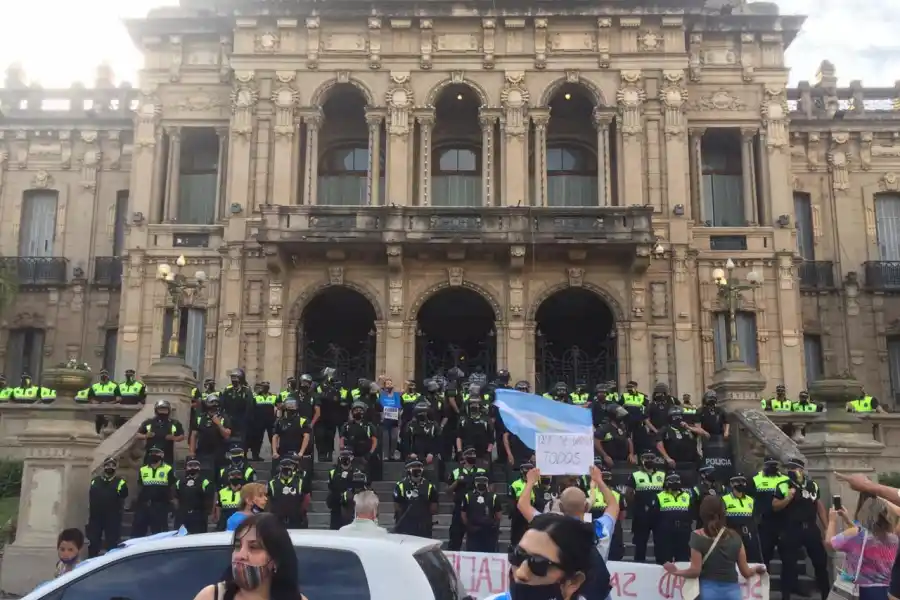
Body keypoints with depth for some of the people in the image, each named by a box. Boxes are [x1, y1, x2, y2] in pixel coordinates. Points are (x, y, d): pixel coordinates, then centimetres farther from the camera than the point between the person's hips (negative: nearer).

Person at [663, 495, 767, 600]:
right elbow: (746, 573, 5)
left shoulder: (697, 537, -7)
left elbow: (695, 571, -10)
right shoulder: (734, 537, 2)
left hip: (708, 590, -2)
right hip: (732, 590, 3)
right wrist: (757, 568, 26)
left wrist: (676, 571, 6)